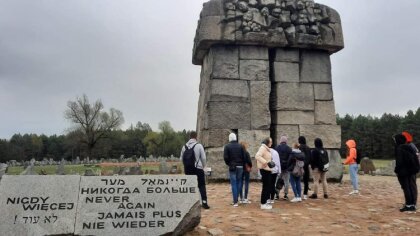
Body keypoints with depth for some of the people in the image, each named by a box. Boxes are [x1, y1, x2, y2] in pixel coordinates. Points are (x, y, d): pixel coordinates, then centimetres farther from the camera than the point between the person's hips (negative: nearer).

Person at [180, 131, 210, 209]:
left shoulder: (184, 146, 3)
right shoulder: (199, 145, -8)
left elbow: (181, 158, 8)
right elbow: (203, 158, -6)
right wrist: (203, 166, 11)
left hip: (188, 169, 3)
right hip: (198, 168, -3)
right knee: (202, 186, 4)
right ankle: (204, 202, -1)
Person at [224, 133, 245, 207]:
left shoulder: (227, 146, -5)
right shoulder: (240, 146, 2)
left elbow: (225, 157, -10)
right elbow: (244, 156, -2)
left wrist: (228, 164, 6)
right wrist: (242, 164, 9)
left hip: (232, 167, -2)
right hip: (240, 167, 3)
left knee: (234, 184, 0)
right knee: (239, 183, 12)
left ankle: (235, 202, -3)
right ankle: (236, 199, 13)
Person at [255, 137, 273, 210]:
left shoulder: (266, 149, 18)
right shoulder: (262, 148, -15)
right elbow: (257, 156, -30)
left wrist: (270, 161, 10)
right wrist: (264, 162, -35)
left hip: (267, 169, 10)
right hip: (264, 169, -10)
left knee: (268, 186, 13)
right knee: (266, 186, -7)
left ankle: (265, 202, 22)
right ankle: (263, 204, -1)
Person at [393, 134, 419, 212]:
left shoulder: (399, 148, -12)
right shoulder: (410, 147, 12)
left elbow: (399, 161, -17)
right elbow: (415, 159, 15)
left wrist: (396, 170, -11)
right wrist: (416, 168, 19)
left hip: (404, 171, -7)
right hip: (412, 170, 7)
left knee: (406, 188, -2)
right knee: (412, 187, 10)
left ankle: (408, 205, -1)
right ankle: (413, 204, 14)